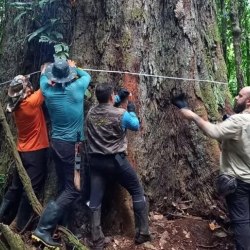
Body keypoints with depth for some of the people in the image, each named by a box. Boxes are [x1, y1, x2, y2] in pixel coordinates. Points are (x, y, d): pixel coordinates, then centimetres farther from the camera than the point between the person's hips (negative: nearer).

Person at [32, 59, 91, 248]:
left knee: (64, 187, 15)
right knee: (74, 189, -2)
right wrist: (74, 67, 29)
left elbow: (43, 80, 25)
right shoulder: (76, 88, -10)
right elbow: (87, 76, 13)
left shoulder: (48, 91, 0)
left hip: (57, 143, 6)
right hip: (71, 145, -6)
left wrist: (45, 71, 44)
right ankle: (43, 228, -5)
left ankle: (55, 225, 20)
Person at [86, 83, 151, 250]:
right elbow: (136, 126, 7)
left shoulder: (90, 114, 4)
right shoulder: (121, 114, -11)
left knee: (95, 201, 7)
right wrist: (132, 111, 22)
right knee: (138, 192, 12)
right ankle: (142, 233, 17)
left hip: (96, 161, 4)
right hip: (116, 160, -4)